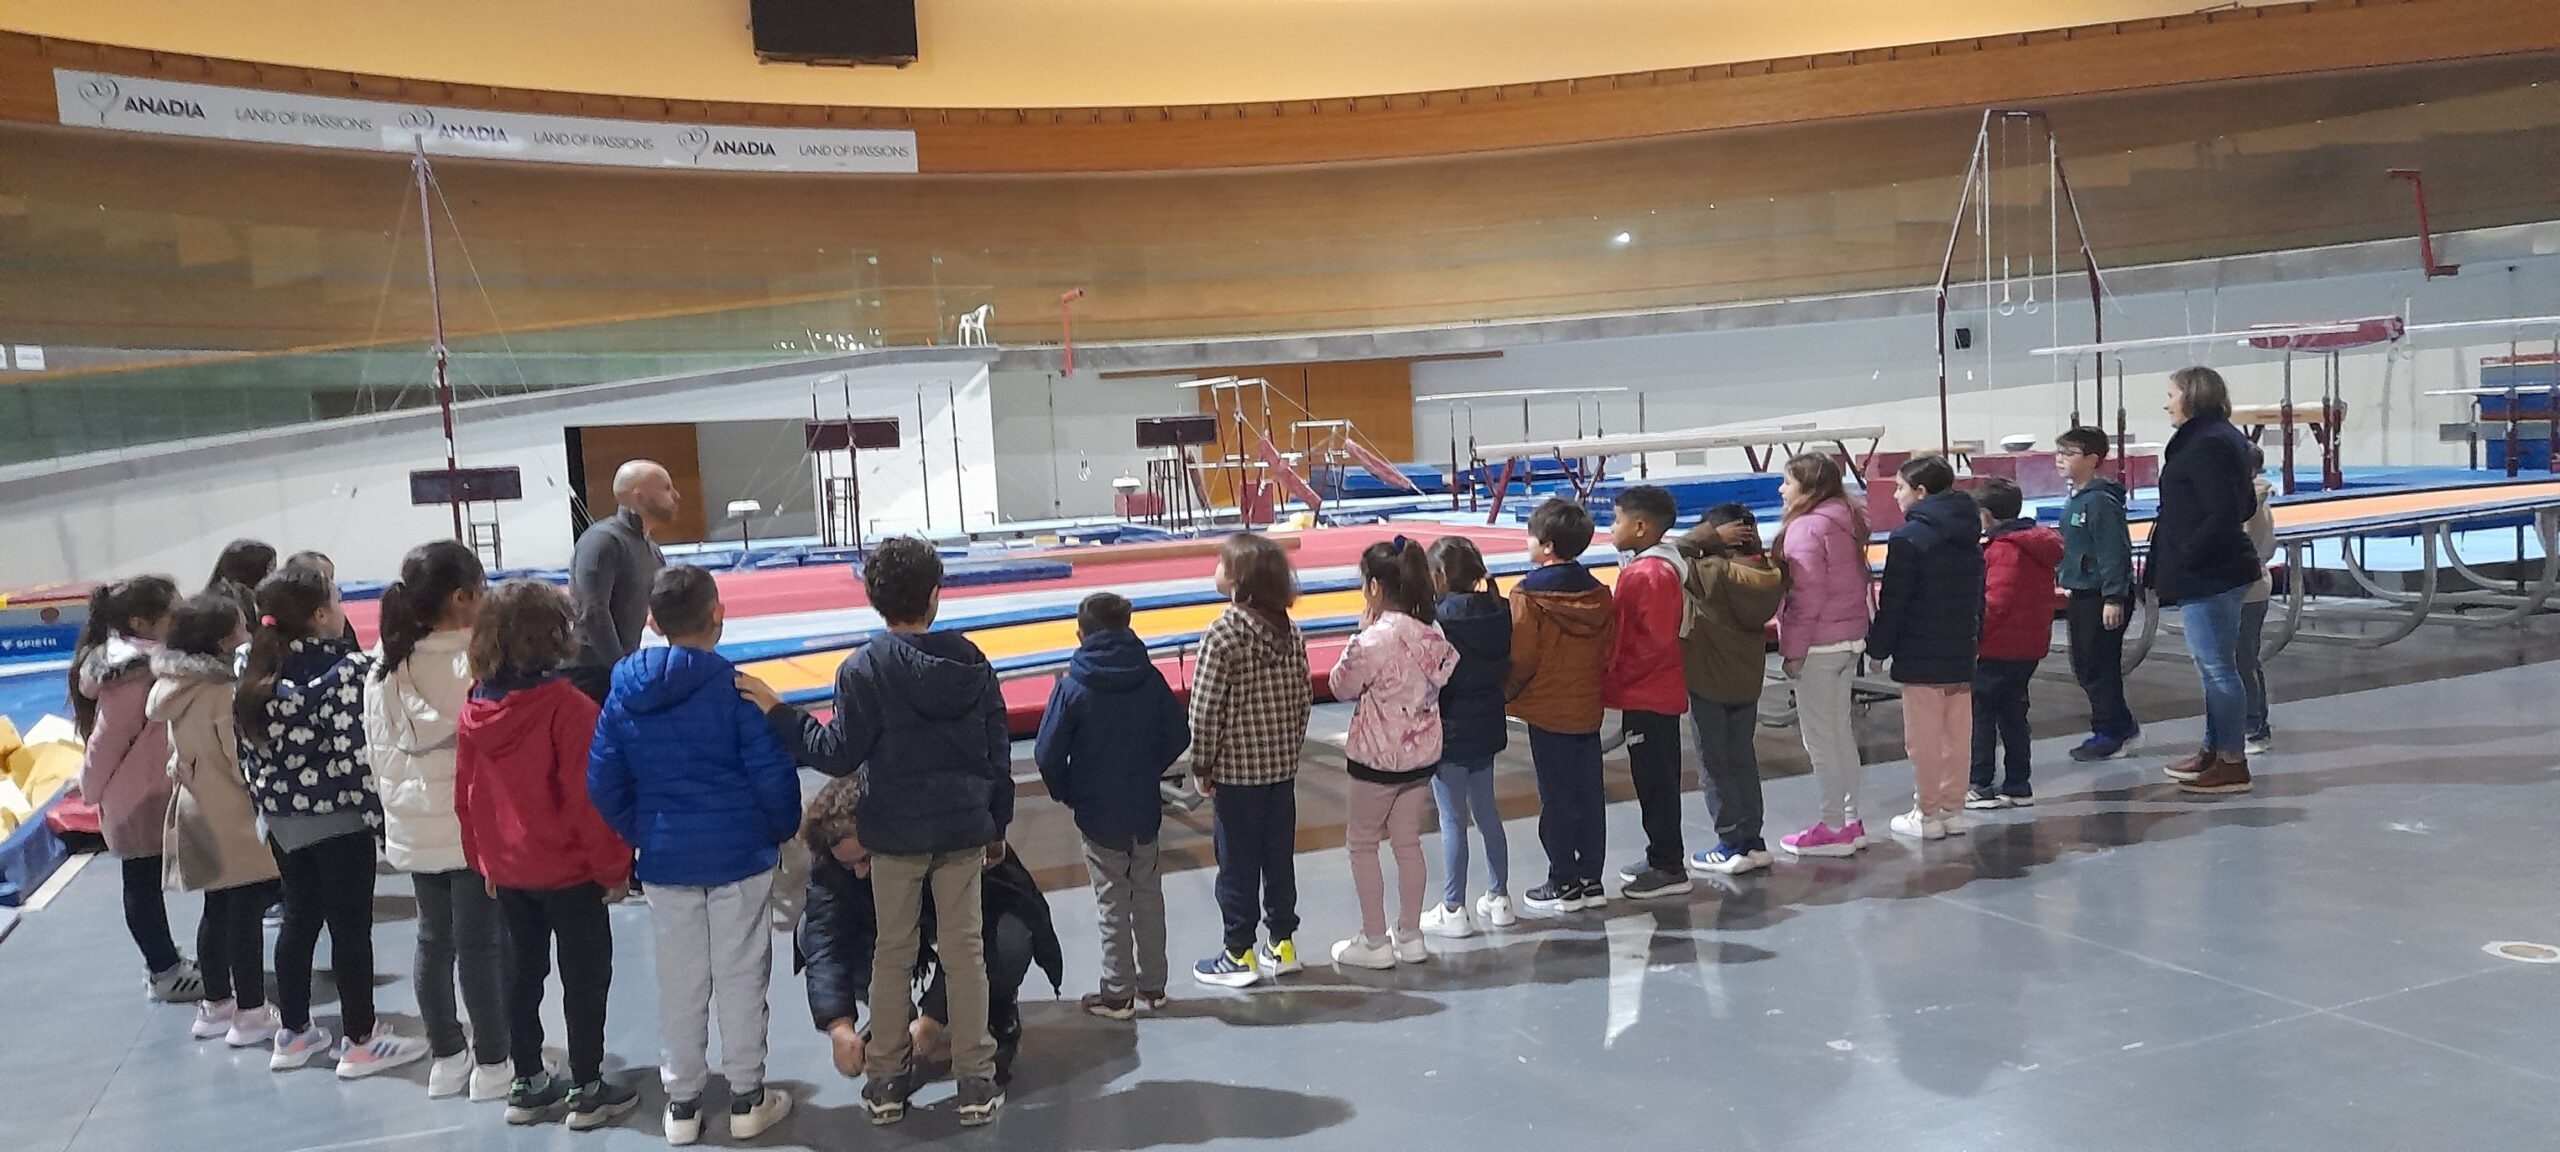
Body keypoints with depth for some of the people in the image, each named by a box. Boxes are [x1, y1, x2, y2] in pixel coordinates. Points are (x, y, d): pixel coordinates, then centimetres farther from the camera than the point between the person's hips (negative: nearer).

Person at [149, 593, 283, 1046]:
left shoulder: (177, 687, 7)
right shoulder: (224, 691, -20)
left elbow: (180, 754, 15)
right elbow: (244, 759, -18)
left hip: (198, 813, 9)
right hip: (234, 818, -9)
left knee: (217, 910, 17)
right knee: (246, 912, -2)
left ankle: (215, 1005, 27)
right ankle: (250, 1013, 3)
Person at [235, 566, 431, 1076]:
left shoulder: (254, 672, 3)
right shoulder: (348, 670, -18)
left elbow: (248, 748, 7)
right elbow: (355, 750, -21)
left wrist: (266, 801, 16)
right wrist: (375, 807, -11)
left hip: (283, 819, 7)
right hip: (339, 819, -7)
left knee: (298, 919, 19)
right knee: (351, 925, 2)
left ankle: (292, 1032, 28)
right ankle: (360, 1041, 11)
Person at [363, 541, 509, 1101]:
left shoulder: (386, 664, 1)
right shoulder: (474, 663, -20)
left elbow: (376, 750, 10)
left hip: (413, 827, 7)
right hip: (472, 827, -7)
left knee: (433, 939, 17)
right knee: (482, 944, 3)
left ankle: (446, 1058, 28)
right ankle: (491, 1065, 13)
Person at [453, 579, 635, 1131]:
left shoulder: (474, 712, -2)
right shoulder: (567, 707, -22)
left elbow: (466, 797, 6)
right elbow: (589, 798, -21)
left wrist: (482, 861, 17)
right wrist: (614, 866, -10)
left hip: (507, 871, 6)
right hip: (570, 869, -6)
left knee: (523, 974, 18)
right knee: (585, 977, 7)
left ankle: (526, 1085, 29)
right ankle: (587, 1092, 15)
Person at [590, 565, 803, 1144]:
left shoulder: (623, 695, -2)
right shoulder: (732, 686, -15)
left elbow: (603, 782, 2)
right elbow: (773, 771, -15)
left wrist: (640, 837, 14)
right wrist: (783, 830, 2)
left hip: (664, 858, 3)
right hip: (740, 853, -3)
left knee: (679, 982, 13)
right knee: (740, 975, 8)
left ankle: (682, 1103, 23)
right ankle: (748, 1099, 18)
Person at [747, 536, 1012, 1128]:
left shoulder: (863, 669, -12)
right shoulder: (972, 663, -2)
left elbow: (840, 754, -12)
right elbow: (999, 752, 3)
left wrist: (778, 712, -3)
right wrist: (996, 826, 14)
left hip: (894, 834, -2)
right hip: (964, 829, 2)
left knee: (893, 952, 12)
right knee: (965, 951, 9)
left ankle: (886, 1080, 19)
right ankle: (976, 1080, 12)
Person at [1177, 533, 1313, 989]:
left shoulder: (1222, 634, -18)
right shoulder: (1289, 630, 1)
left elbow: (1205, 708, -18)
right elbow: (1304, 696, 5)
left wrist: (1202, 765, -7)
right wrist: (1291, 748, 16)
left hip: (1235, 768, -6)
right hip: (1282, 766, 6)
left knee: (1238, 862, 4)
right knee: (1279, 856, 14)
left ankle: (1239, 955, 13)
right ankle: (1283, 945, 23)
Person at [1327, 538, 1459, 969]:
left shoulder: (1372, 640, -22)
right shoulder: (1432, 636, -2)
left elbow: (1341, 687, -8)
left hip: (1378, 756, -6)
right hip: (1423, 752, 7)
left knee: (1362, 841, 9)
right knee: (1408, 841, 16)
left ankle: (1374, 941, 12)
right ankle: (1410, 937, 24)